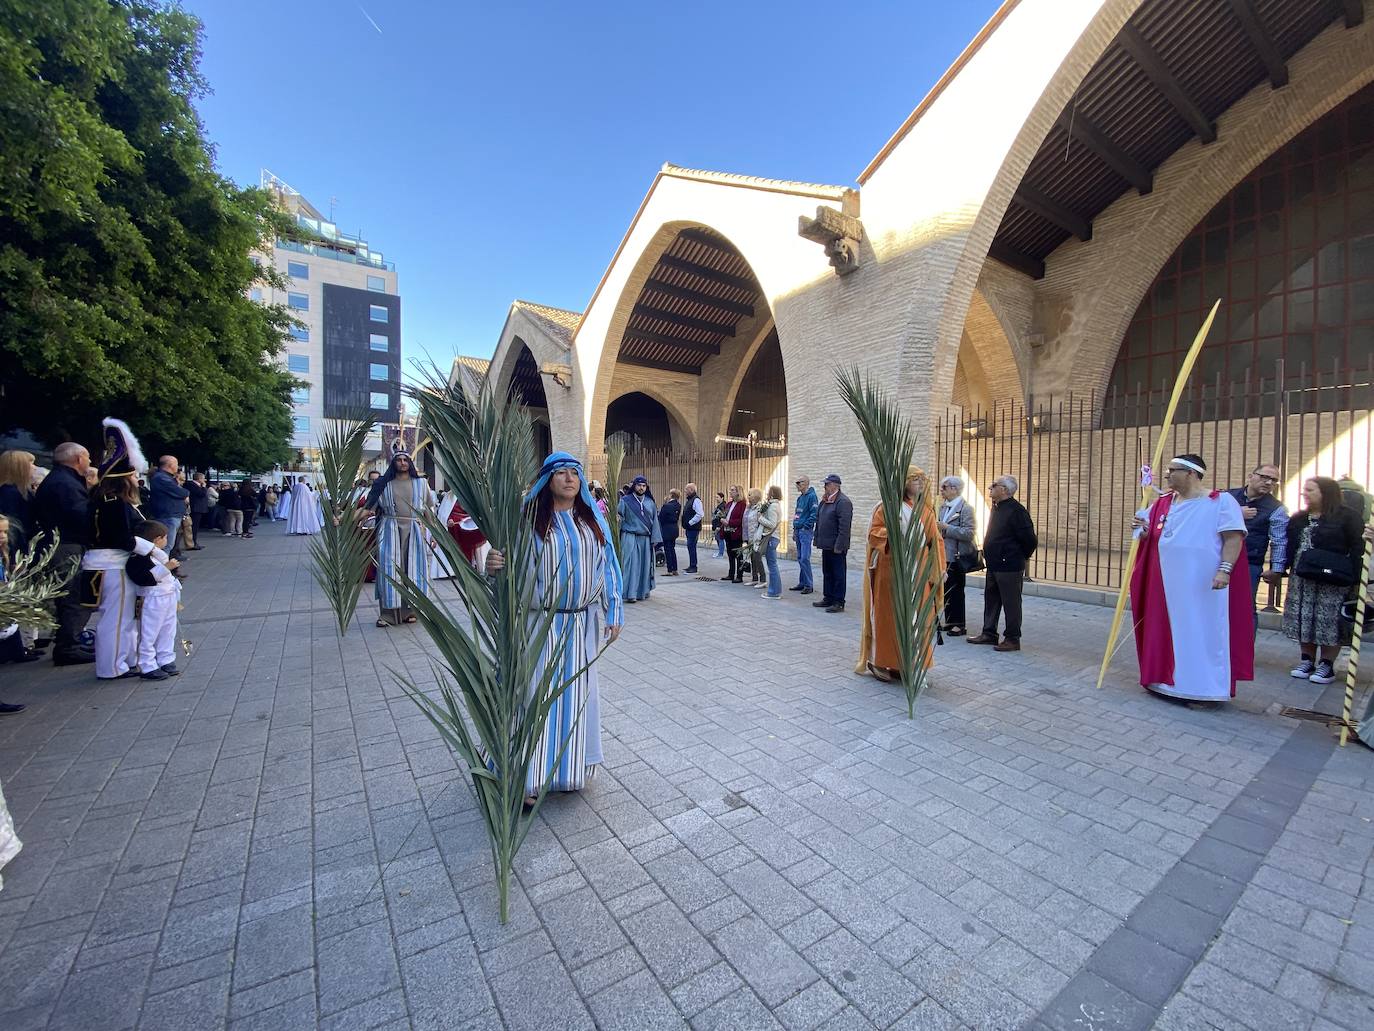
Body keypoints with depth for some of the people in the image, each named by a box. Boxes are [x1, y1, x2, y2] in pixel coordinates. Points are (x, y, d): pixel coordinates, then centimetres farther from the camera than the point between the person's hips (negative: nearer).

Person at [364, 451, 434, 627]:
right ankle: (388, 614, 0)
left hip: (414, 531, 1)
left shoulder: (421, 483, 9)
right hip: (390, 530, 0)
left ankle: (410, 610, 11)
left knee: (412, 568, 1)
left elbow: (428, 510, 11)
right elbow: (368, 507, 4)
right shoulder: (384, 484, 8)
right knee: (389, 568, -5)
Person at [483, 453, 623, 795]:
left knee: (575, 694, 15)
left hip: (582, 625, 4)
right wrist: (494, 565, -35)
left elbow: (607, 568, 7)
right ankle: (526, 779, 19)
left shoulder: (593, 520, 5)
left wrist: (614, 614, 6)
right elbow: (514, 567, -11)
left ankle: (569, 765, 35)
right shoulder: (530, 519, -7)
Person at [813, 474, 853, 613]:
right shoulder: (825, 500, 13)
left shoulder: (843, 501, -15)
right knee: (827, 573, 16)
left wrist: (839, 546, -22)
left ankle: (839, 603, 9)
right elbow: (819, 521, 19)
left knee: (838, 574, 1)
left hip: (836, 546, -9)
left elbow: (844, 526, -21)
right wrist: (818, 540, 15)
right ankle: (828, 598, 27)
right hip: (826, 545, 9)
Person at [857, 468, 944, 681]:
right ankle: (878, 662, 14)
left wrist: (940, 569, 3)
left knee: (915, 617, 5)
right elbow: (874, 533, -6)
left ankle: (905, 663, 18)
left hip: (919, 570, 5)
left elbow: (935, 541, 9)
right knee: (889, 614, 1)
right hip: (892, 568, -5)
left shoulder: (926, 510, 11)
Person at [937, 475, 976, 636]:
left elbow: (968, 533, -20)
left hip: (957, 557, -7)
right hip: (944, 555, 7)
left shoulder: (965, 508, -12)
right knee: (946, 590, 12)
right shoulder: (943, 507, 11)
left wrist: (947, 528, -21)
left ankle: (959, 624, 11)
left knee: (956, 591, 1)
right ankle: (949, 621, 22)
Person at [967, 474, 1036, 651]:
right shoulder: (996, 507, 11)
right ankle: (989, 633, 27)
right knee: (991, 600, 16)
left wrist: (1022, 557, -4)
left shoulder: (1016, 510, -18)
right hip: (993, 565, 10)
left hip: (1009, 567, -9)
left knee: (1011, 603, 1)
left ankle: (1013, 639, 11)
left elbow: (1029, 539, -18)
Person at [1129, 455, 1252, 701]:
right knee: (1169, 632, 10)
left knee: (1206, 634, 1)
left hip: (1205, 586, -5)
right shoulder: (1162, 503, 11)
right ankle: (1169, 680, 21)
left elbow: (1234, 537, -10)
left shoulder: (1221, 501, -4)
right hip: (1167, 584, 5)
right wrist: (1143, 530, -5)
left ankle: (1206, 687, 10)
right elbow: (1149, 537, 17)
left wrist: (1225, 570, -20)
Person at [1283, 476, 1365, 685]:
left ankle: (1327, 665, 9)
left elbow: (1358, 548, -7)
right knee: (1303, 620, 7)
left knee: (1329, 622, -1)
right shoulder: (1299, 519, 12)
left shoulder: (1348, 516, -3)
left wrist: (1355, 579, -13)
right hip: (1301, 580, 5)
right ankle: (1307, 660, 16)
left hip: (1332, 581, -5)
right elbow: (1290, 547, 15)